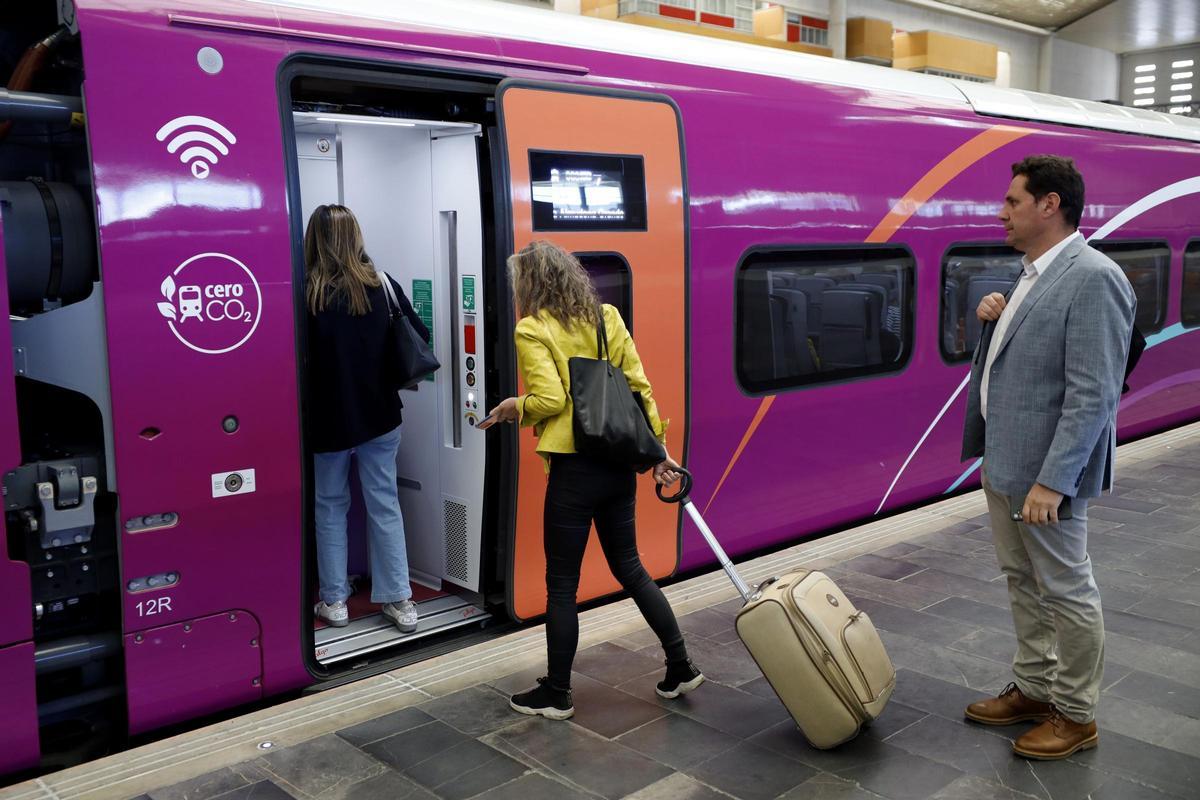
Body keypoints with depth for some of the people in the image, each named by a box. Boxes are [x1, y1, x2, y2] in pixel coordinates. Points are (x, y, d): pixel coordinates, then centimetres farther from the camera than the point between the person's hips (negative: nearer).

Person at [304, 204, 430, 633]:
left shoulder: (308, 295, -14)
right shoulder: (382, 286, -5)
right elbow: (420, 337, 0)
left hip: (328, 418, -2)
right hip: (379, 415, 2)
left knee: (330, 506, 13)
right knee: (385, 505, 10)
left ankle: (334, 601, 20)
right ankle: (399, 601, 13)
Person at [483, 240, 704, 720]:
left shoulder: (533, 330, -9)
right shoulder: (607, 318, 9)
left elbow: (549, 398, -18)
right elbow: (639, 385, 7)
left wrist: (515, 408, 1)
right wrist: (658, 447, 9)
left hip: (573, 469, -7)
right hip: (618, 464, 7)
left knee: (561, 584, 6)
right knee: (629, 567, 21)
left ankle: (556, 694, 19)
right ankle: (681, 668, 25)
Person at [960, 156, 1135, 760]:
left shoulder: (1093, 279, -19)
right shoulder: (1033, 274, 11)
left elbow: (1092, 393, -24)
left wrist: (1051, 482, -26)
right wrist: (995, 320, 2)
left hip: (1045, 472, -9)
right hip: (1002, 461, 10)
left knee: (1065, 591, 6)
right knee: (1023, 582, 20)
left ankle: (1076, 715, 22)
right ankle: (1033, 690, 36)